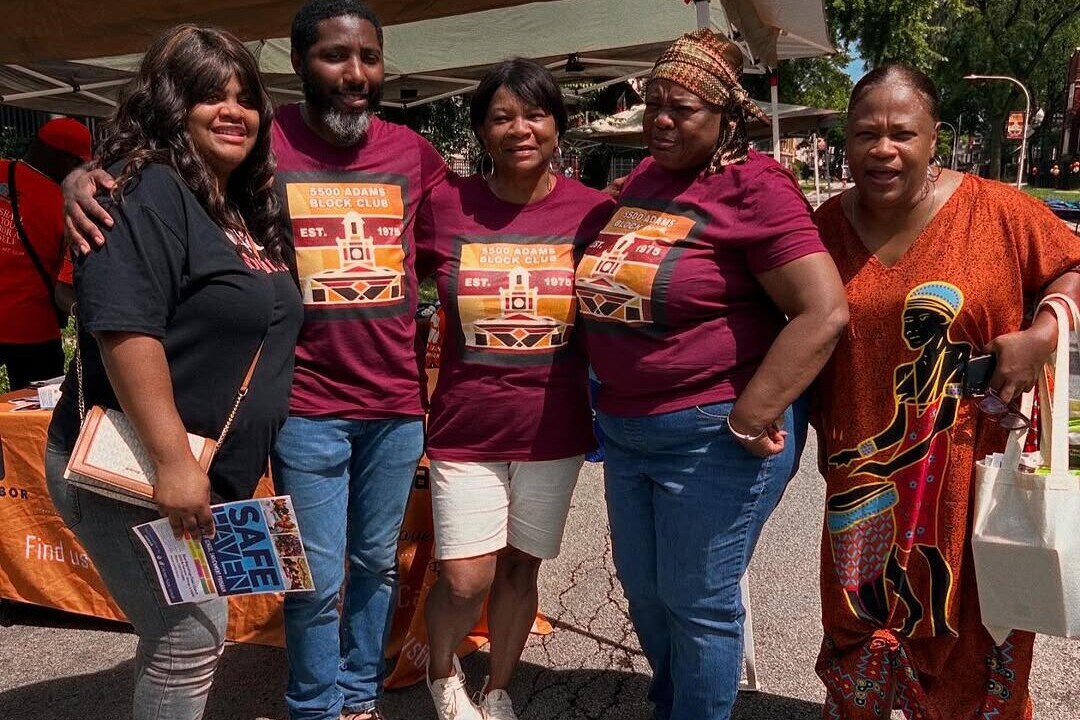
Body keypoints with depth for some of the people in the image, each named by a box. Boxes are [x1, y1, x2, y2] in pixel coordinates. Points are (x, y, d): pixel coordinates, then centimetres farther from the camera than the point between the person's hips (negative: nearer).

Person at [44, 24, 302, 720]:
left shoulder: (246, 205, 12)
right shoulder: (146, 191, -15)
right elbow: (124, 330, -25)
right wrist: (174, 462, -28)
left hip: (207, 474, 9)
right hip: (138, 472, -9)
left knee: (180, 632, 20)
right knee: (193, 635, -3)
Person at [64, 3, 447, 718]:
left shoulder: (413, 152, 4)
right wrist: (84, 177, -22)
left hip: (398, 401, 4)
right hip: (308, 408, -3)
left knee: (378, 562, 17)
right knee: (317, 578, 5)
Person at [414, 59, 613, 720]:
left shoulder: (594, 210, -5)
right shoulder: (447, 206, -6)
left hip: (555, 427, 1)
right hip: (467, 426, -1)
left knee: (521, 567, 15)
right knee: (465, 579, 0)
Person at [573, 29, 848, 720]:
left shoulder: (755, 187, -15)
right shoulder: (645, 178, 8)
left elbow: (824, 311, -23)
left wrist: (752, 419, -22)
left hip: (712, 436, -8)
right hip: (626, 430, 8)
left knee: (696, 603, 7)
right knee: (644, 592, 22)